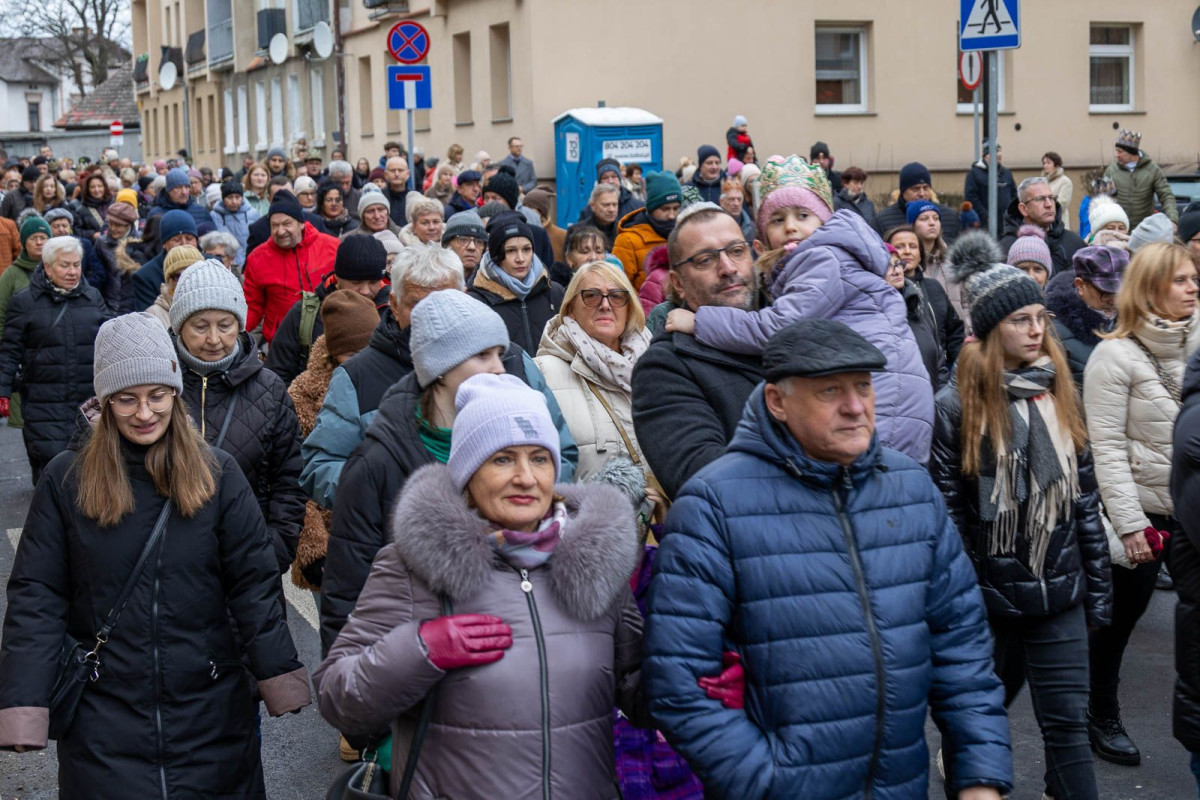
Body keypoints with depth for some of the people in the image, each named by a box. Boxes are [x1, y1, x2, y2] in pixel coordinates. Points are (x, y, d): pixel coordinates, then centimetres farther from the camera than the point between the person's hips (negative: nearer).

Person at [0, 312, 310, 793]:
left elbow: (253, 586, -1)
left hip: (210, 712, 1)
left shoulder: (217, 475, -2)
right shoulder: (66, 481, -4)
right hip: (103, 718, -1)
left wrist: (281, 679, -6)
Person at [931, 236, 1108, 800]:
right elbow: (946, 514, -10)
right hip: (989, 594, -3)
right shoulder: (955, 406, -10)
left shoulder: (1059, 395, 5)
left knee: (1067, 723, 1)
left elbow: (1084, 496, 9)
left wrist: (1097, 587, 8)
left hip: (1059, 594, 3)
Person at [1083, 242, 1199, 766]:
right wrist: (1129, 522, -17)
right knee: (1121, 614, 8)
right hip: (1143, 508, -5)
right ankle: (1103, 717, 26)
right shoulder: (1116, 355, -10)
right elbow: (1107, 446, -13)